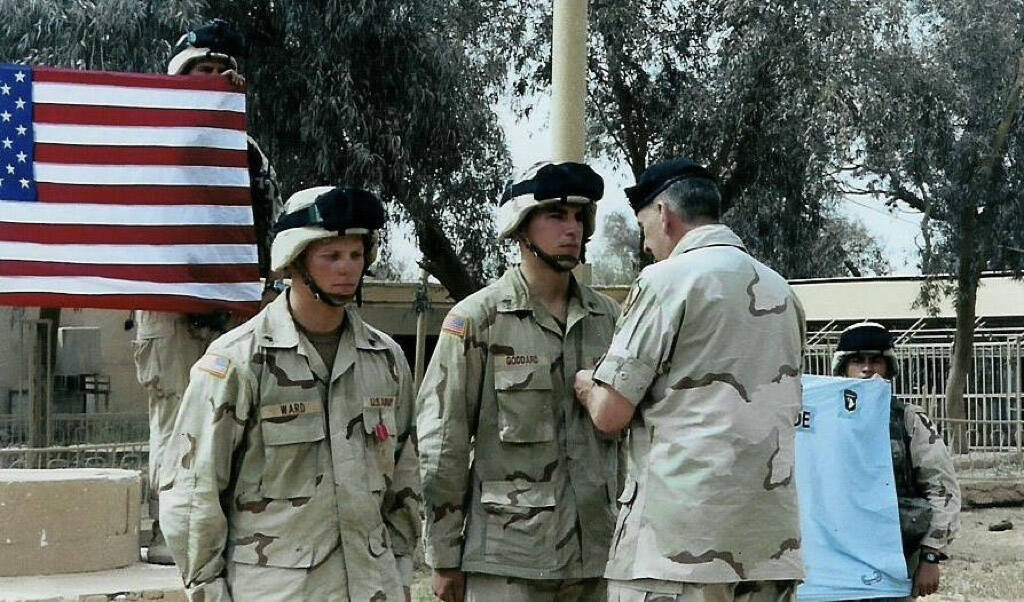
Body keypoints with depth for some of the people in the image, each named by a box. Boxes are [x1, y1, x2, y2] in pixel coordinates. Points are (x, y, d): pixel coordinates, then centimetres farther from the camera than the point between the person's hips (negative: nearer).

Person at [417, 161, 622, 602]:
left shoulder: (608, 318, 11)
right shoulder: (476, 319, -2)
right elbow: (442, 447, -3)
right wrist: (444, 559, -5)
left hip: (597, 553, 4)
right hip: (509, 559, -4)